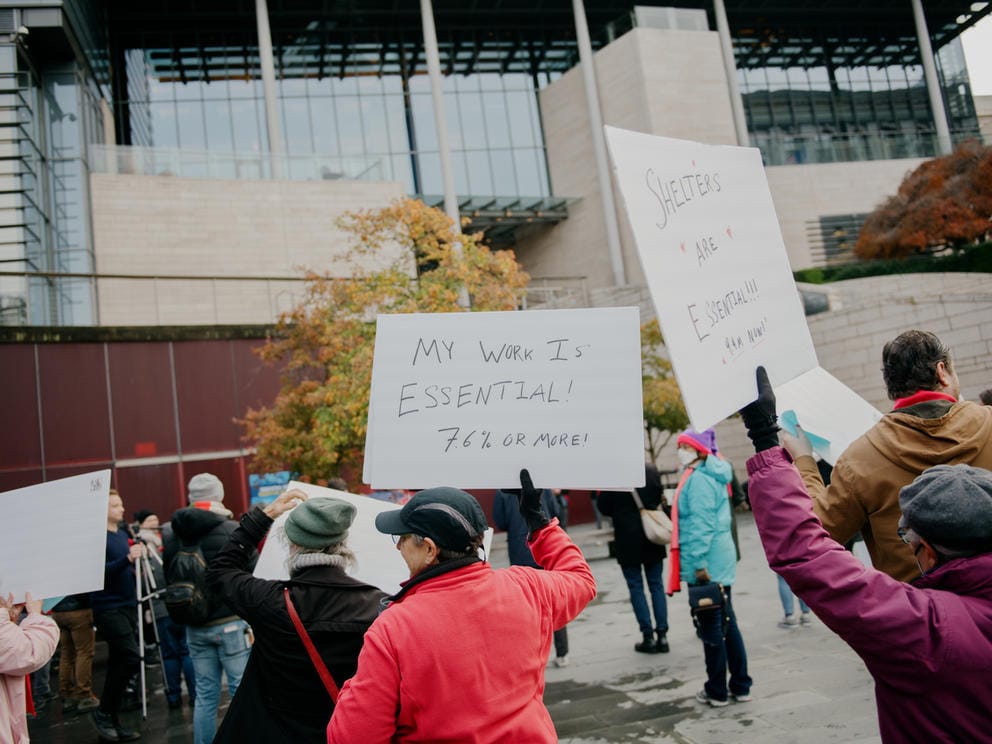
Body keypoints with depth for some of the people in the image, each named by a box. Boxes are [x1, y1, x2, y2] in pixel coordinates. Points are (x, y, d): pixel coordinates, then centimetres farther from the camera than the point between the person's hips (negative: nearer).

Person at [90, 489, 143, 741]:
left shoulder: (123, 534, 13)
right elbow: (100, 571, -20)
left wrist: (136, 559, 4)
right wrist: (127, 558, -30)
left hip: (128, 605, 8)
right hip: (108, 608, -8)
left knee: (119, 662, 10)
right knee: (131, 657, -14)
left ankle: (112, 721, 18)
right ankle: (103, 712, 2)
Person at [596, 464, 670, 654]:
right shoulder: (652, 471, -4)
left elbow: (604, 507, -6)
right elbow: (659, 500, 9)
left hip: (628, 540, -3)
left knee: (636, 587, 6)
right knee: (656, 585, 12)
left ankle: (648, 637, 5)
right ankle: (662, 635, 10)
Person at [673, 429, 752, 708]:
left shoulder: (699, 479, -15)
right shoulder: (714, 475, 14)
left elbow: (701, 523, -21)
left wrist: (699, 562, -22)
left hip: (705, 565, -10)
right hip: (721, 561, 10)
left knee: (711, 628, 1)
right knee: (727, 624, 15)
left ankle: (717, 692, 11)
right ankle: (740, 686, 23)